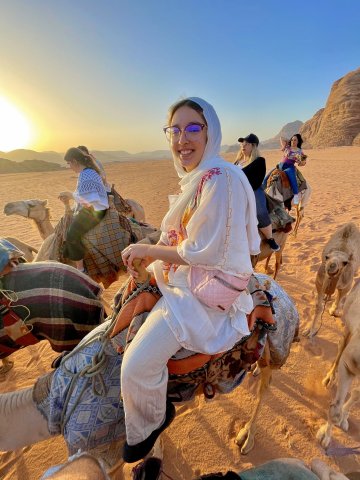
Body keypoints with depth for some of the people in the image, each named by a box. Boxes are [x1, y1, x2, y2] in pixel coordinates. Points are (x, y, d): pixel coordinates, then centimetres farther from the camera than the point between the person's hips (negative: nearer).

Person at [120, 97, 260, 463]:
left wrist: (148, 250, -14)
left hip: (208, 290, -10)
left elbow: (205, 254, -24)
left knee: (137, 365, -14)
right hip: (184, 277, 10)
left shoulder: (221, 178, -22)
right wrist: (147, 255, 3)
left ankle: (146, 427, 20)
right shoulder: (193, 176, 7)